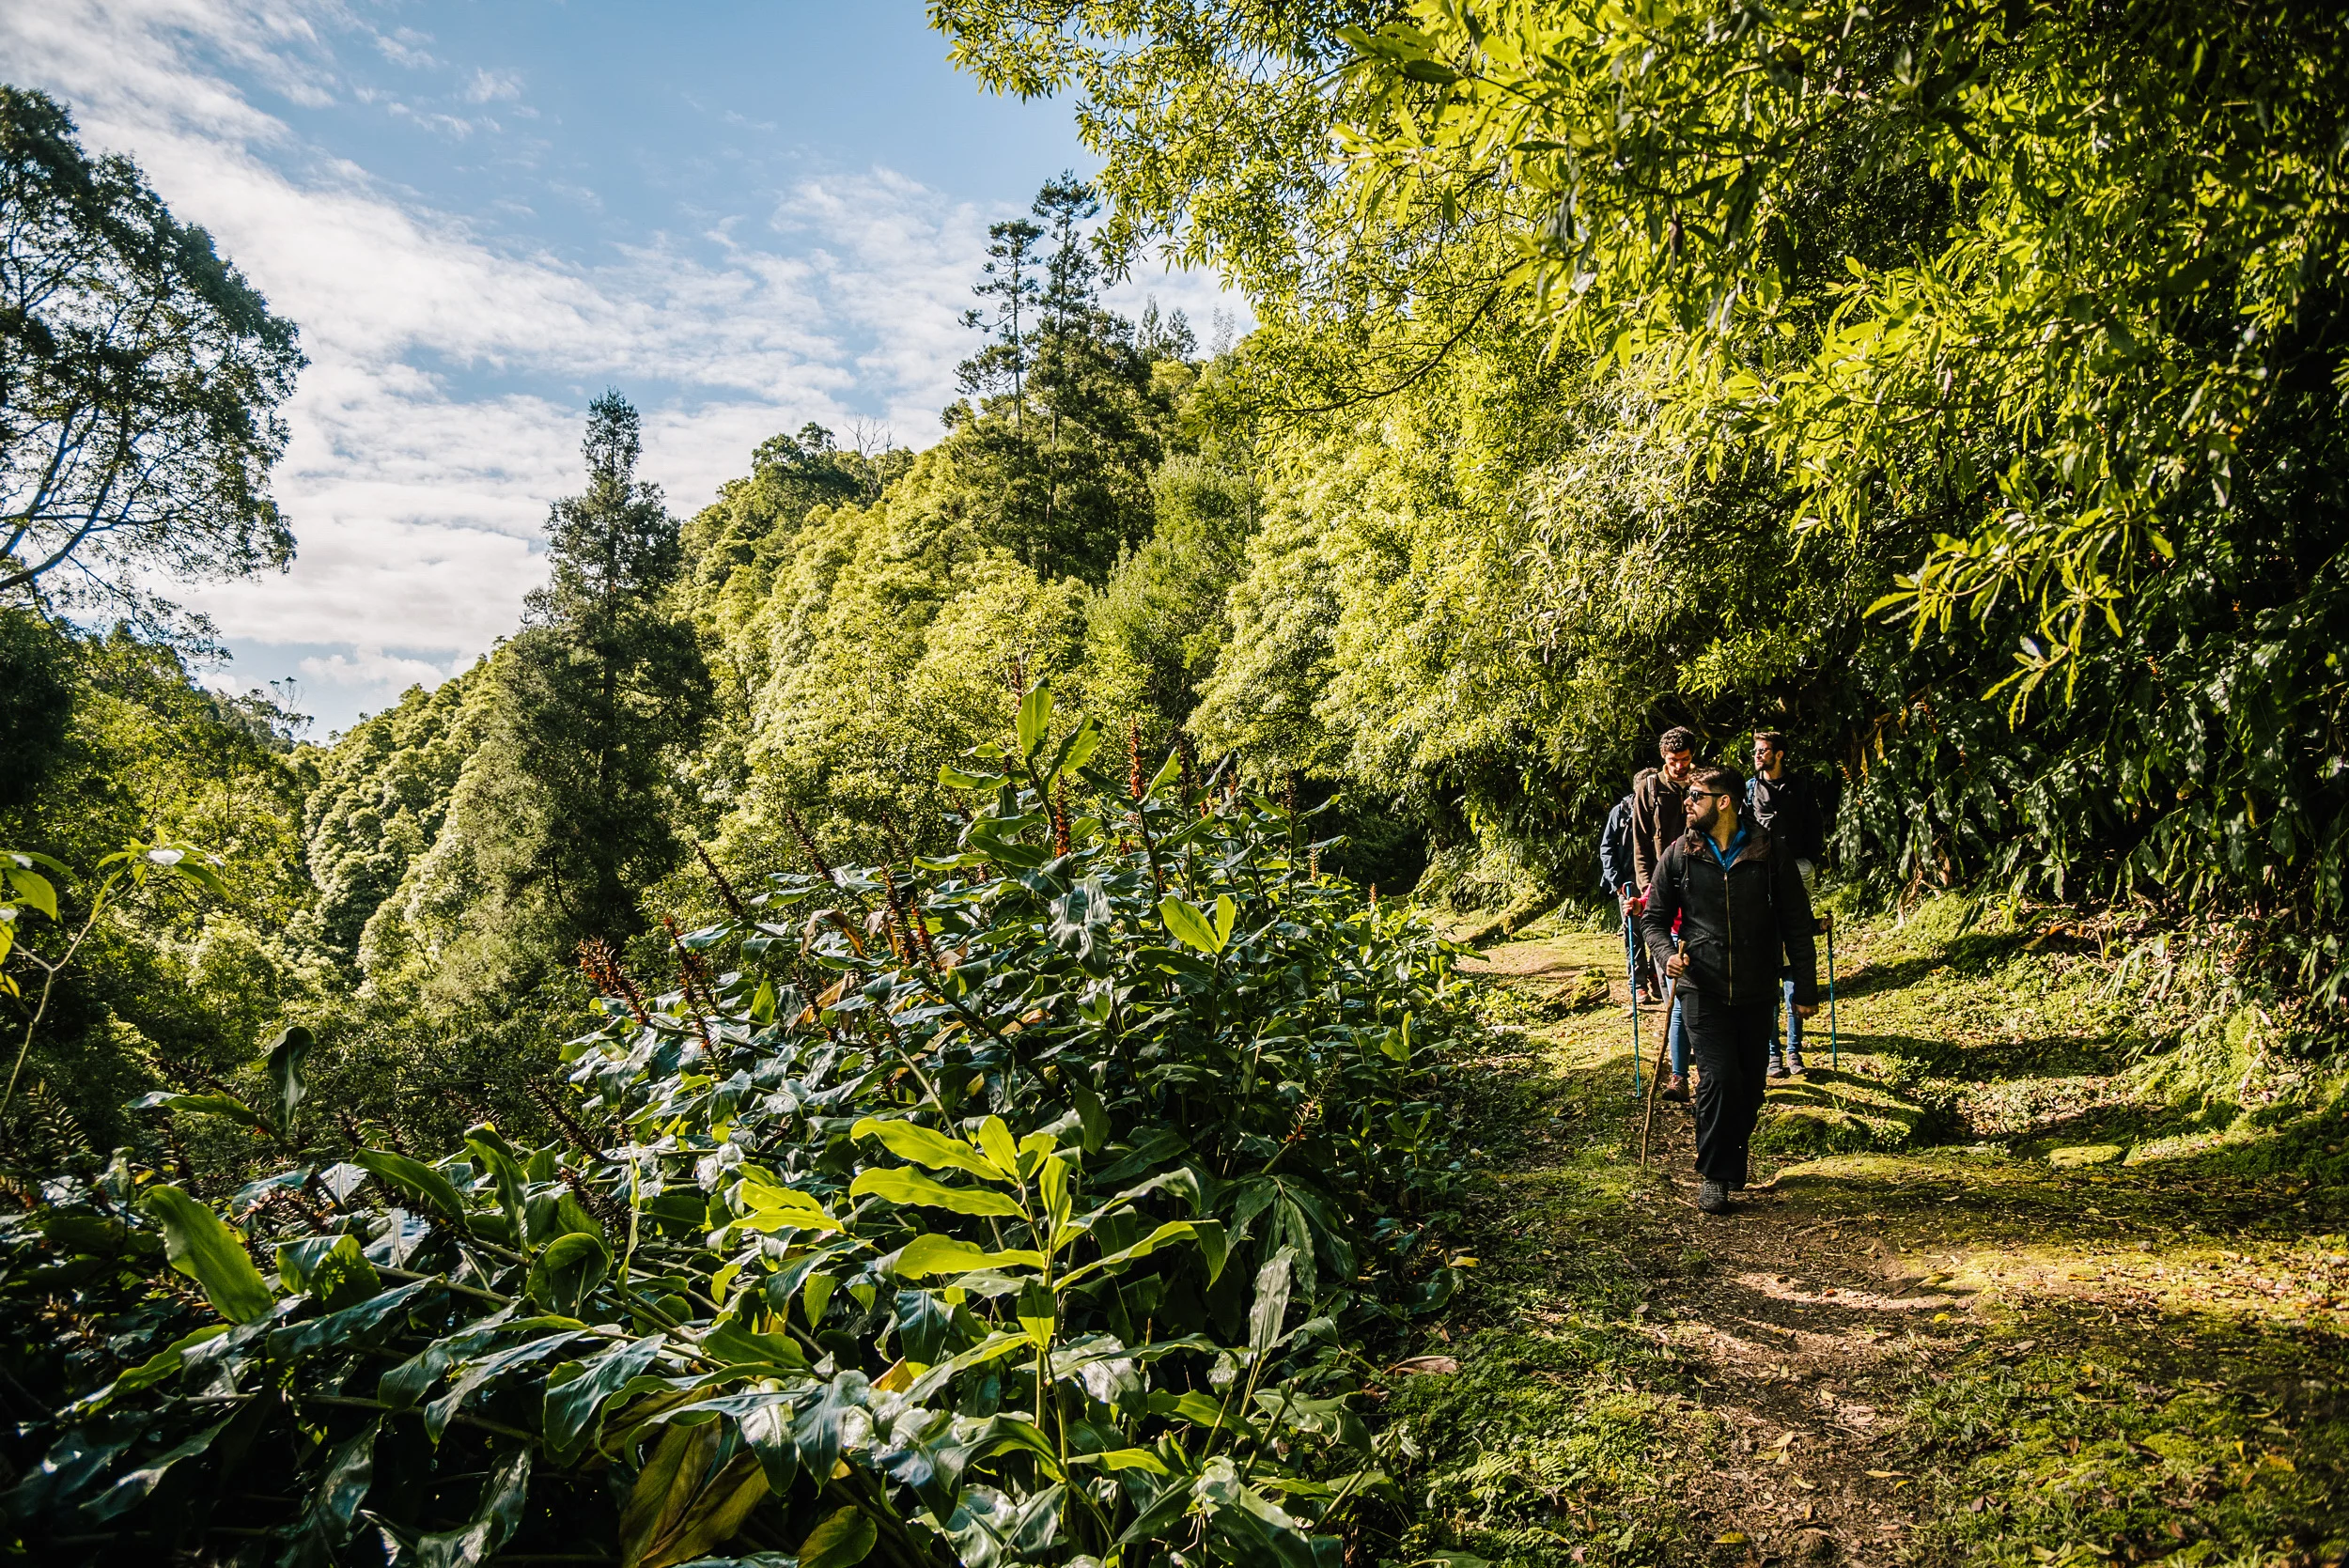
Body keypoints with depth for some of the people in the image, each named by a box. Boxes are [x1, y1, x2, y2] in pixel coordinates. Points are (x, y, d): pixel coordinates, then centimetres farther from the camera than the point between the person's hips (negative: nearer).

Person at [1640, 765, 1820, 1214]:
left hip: (1757, 991, 1)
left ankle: (1735, 1161, 32)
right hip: (1703, 988, -1)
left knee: (1750, 1084, 10)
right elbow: (1654, 918, 8)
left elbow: (1797, 925, 4)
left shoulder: (1769, 855, -1)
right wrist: (1665, 954, -13)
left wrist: (1806, 990, 4)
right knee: (1718, 1078, -13)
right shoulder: (1679, 855, 0)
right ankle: (1714, 1176, 1)